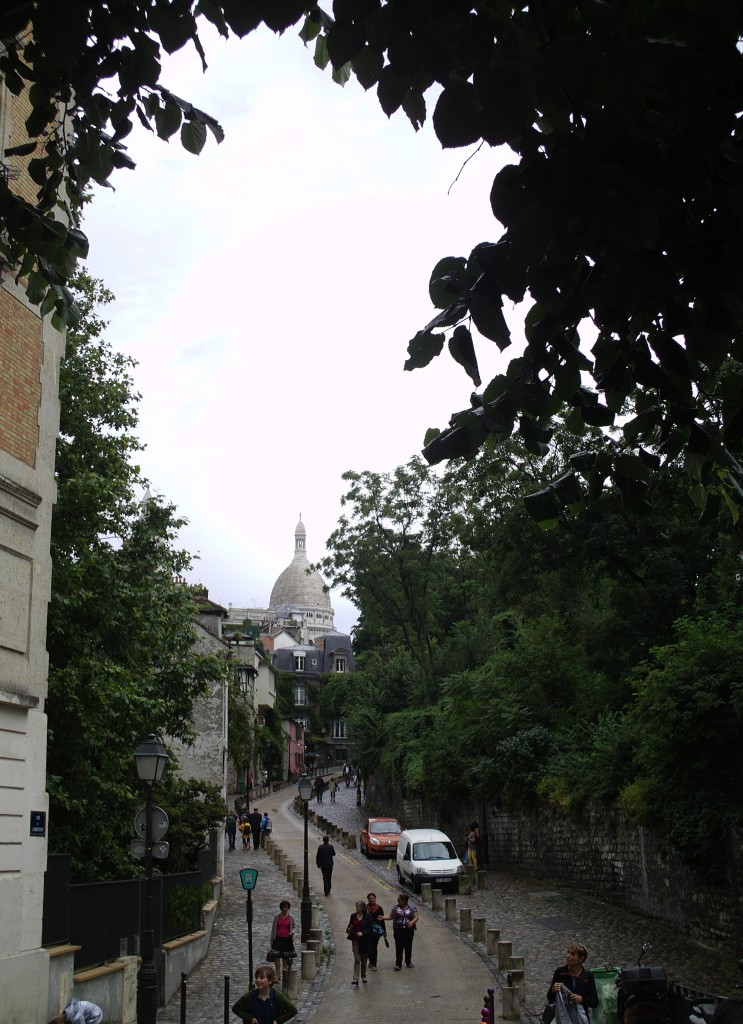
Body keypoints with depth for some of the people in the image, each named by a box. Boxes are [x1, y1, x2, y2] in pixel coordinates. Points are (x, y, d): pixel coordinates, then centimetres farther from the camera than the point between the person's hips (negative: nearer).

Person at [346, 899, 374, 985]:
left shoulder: (368, 916, -6)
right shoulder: (353, 916, 3)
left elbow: (370, 928, -8)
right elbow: (350, 926, 13)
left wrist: (362, 933, -20)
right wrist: (348, 929, -9)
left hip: (364, 940, -1)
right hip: (355, 940, 1)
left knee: (364, 959, 11)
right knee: (357, 959, -7)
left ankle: (363, 976, 28)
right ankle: (355, 978, -11)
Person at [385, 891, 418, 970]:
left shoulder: (412, 908, 3)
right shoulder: (395, 908, 7)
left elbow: (416, 917, -2)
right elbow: (390, 916, 7)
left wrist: (412, 922, -21)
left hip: (409, 930, 0)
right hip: (398, 930, 0)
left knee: (408, 947, 6)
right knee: (399, 947, -4)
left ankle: (408, 962, 22)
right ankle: (398, 964, -1)